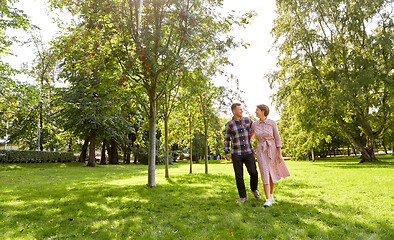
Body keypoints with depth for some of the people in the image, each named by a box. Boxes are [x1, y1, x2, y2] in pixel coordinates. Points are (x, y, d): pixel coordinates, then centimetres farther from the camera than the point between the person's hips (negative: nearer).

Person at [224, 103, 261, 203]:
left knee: (254, 173, -2)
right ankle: (243, 197, 15)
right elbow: (227, 139, 5)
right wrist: (226, 152, -2)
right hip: (236, 154, -1)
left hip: (249, 152, 1)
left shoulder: (248, 120, 4)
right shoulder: (229, 124, -1)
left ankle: (254, 189, 28)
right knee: (239, 176, 1)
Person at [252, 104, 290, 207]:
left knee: (272, 173, 12)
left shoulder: (272, 123, -6)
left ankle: (271, 195, 32)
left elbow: (278, 139, -4)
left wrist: (280, 154, -7)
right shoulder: (254, 124, 1)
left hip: (272, 149, 0)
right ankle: (268, 200, -12)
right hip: (261, 151, 0)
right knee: (265, 174, -10)